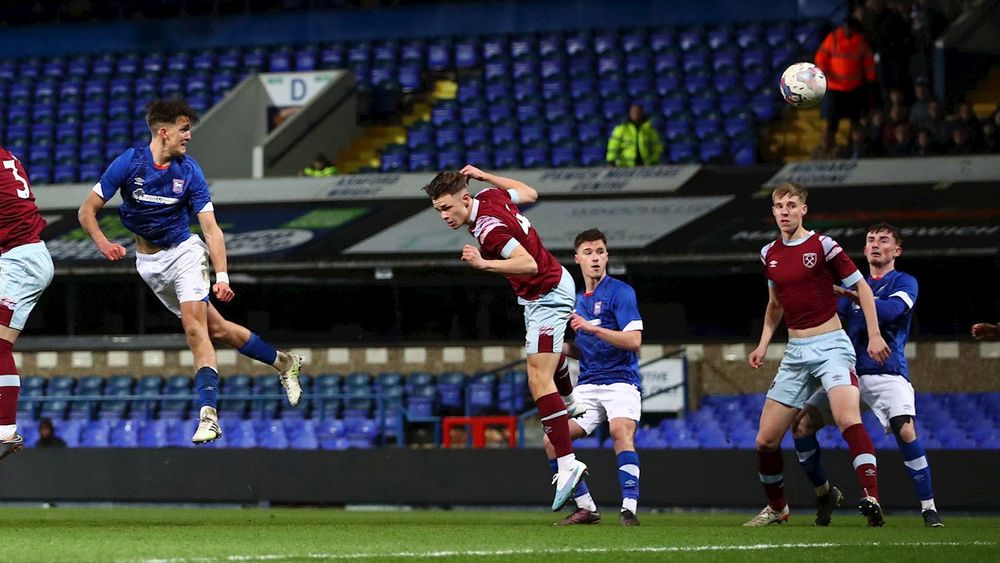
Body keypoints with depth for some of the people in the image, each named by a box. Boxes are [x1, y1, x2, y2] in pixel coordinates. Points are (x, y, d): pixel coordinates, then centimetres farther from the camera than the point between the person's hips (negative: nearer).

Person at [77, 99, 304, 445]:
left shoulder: (189, 172, -11)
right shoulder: (129, 163, -12)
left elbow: (211, 229, -11)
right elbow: (87, 211, -8)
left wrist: (222, 277, -22)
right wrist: (103, 243, -27)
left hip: (185, 251, -1)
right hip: (149, 263, 1)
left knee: (195, 328, -20)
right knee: (215, 328, 5)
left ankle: (208, 415, -23)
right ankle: (283, 363, 23)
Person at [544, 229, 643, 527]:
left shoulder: (620, 292, -6)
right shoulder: (578, 300, 17)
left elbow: (634, 340, -17)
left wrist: (591, 328, -24)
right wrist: (562, 347, 7)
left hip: (620, 381, -7)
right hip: (588, 385, 7)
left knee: (621, 432, -33)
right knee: (553, 440, -6)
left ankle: (629, 509, -34)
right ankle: (586, 508, 4)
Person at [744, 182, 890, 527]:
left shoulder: (822, 246, -6)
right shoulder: (769, 254, 11)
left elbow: (861, 286, -2)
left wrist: (874, 335, -9)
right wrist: (763, 344, 15)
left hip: (830, 346, -6)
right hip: (795, 353, 6)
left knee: (848, 420, -30)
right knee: (766, 439, 4)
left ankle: (871, 499, -37)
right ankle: (776, 508, 24)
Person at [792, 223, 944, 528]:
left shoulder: (904, 283, 2)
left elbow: (890, 310, -17)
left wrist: (851, 295, -23)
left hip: (887, 371, -5)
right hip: (849, 370, 5)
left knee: (905, 430, -27)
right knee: (801, 425, -5)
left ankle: (929, 508, -20)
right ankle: (825, 493, 15)